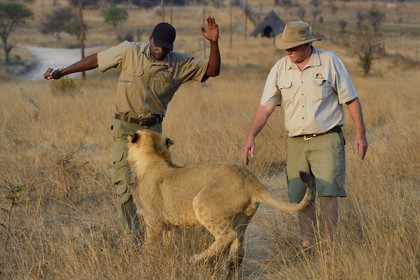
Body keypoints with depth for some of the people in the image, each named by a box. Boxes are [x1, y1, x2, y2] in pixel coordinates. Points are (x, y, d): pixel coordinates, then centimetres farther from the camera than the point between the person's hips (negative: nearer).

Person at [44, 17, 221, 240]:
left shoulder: (180, 64, 0)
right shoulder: (129, 51, -5)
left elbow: (212, 70, 0)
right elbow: (95, 60, 3)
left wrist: (214, 43, -17)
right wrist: (62, 72, 4)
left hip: (153, 129, 2)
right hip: (125, 127, -2)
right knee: (124, 182, -7)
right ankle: (136, 236, -1)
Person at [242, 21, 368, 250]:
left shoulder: (329, 62, -4)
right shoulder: (280, 68, 3)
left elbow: (351, 99, 0)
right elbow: (265, 106, 3)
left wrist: (360, 134, -2)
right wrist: (250, 137, -7)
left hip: (327, 139, -4)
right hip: (296, 142, 4)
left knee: (327, 192, -13)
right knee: (299, 197, 3)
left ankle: (330, 245, -5)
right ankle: (307, 244, 16)